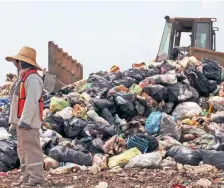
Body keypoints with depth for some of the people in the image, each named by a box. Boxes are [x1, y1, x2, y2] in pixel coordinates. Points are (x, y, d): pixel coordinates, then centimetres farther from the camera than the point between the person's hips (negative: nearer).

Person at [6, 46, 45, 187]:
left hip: (29, 122, -11)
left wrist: (24, 120, -24)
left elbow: (32, 101, -22)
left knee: (32, 149, -9)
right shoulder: (23, 78, 19)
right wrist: (14, 121, 18)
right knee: (23, 150, 11)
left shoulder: (32, 78, -14)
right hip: (22, 121, 11)